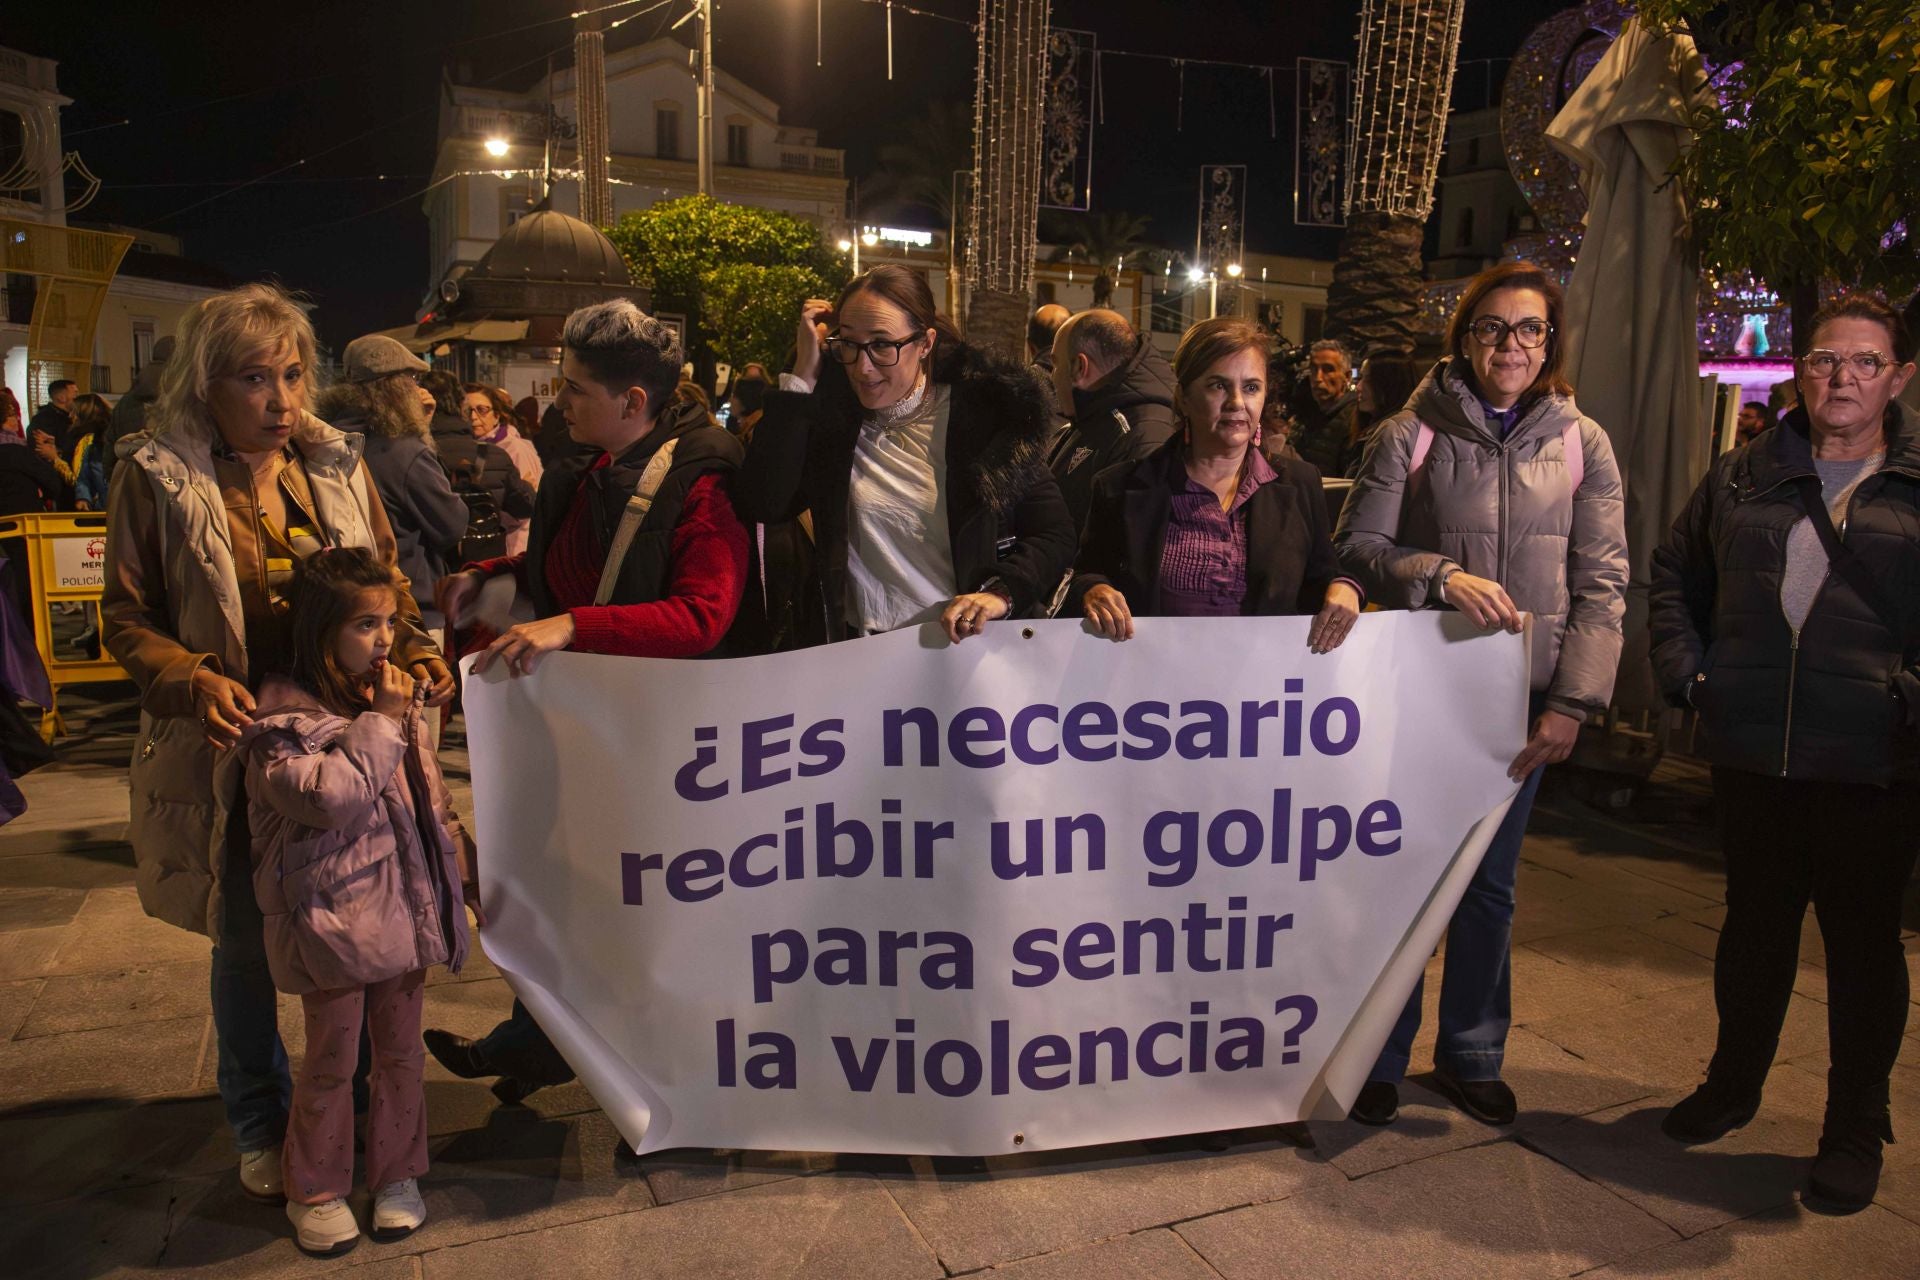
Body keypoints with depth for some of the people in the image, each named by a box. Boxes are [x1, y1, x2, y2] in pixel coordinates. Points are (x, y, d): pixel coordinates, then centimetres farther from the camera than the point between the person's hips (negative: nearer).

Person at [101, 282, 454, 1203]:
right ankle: (260, 1125, 33)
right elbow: (126, 617, -2)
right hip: (232, 749, -2)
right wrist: (195, 680, -19)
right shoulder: (157, 478, -6)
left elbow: (387, 581, 11)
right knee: (246, 942, 12)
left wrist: (414, 651, -7)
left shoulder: (336, 464, 3)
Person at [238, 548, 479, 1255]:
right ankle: (315, 1191, 27)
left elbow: (432, 802, 15)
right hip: (333, 916, -5)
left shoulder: (395, 701, 7)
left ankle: (396, 1175, 31)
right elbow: (329, 795, -28)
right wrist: (381, 724, -20)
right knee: (330, 1064, 8)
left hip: (403, 906, 6)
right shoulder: (283, 717, -13)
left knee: (401, 1052, 15)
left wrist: (470, 878, 16)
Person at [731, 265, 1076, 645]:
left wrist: (1001, 592, -16)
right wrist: (802, 377, -7)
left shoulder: (985, 412, 0)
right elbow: (761, 506, -10)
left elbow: (1055, 534, 3)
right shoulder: (829, 416, 6)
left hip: (967, 644, -2)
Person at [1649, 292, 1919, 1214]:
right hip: (1753, 752, 3)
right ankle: (1733, 1084, 36)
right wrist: (1687, 672, 5)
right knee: (1755, 922, 17)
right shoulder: (1744, 476, 7)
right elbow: (1674, 576, 16)